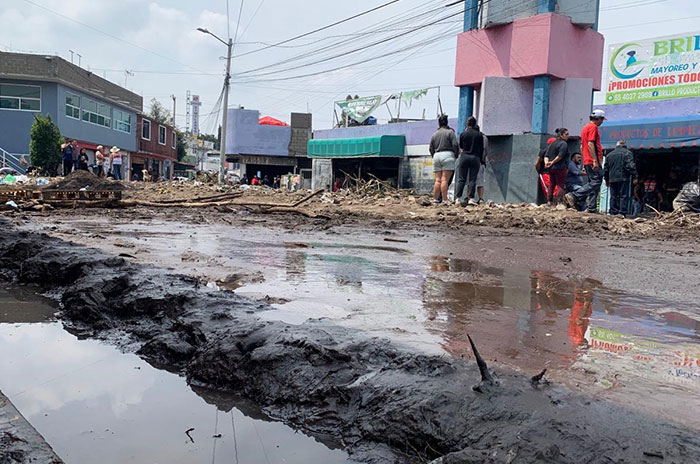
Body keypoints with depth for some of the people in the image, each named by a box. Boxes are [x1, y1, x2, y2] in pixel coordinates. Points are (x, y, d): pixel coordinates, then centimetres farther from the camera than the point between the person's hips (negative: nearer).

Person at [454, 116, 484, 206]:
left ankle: (458, 197, -2)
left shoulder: (463, 134, -1)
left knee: (461, 179, 4)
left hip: (464, 157, 0)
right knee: (472, 179, 2)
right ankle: (471, 198, -2)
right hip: (475, 158, 0)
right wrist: (480, 160, 13)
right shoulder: (479, 135, 0)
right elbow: (481, 149, 4)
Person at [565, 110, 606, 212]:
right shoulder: (593, 127, -7)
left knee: (593, 182, 9)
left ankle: (591, 208, 5)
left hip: (587, 161, 10)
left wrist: (584, 163, 25)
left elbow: (582, 146, 24)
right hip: (593, 161, -10)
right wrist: (595, 161, -22)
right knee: (596, 182, -13)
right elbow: (590, 144, -18)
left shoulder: (585, 127, 22)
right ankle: (573, 196, -20)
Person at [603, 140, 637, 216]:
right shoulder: (628, 153, 1)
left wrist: (606, 180, 25)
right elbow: (631, 166, -9)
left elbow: (605, 169, 18)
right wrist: (634, 177, -6)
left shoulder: (609, 155, 16)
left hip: (612, 179, 4)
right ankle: (622, 213, -11)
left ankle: (613, 213, 5)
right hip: (623, 178, -4)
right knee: (624, 196, -4)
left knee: (613, 197, 7)